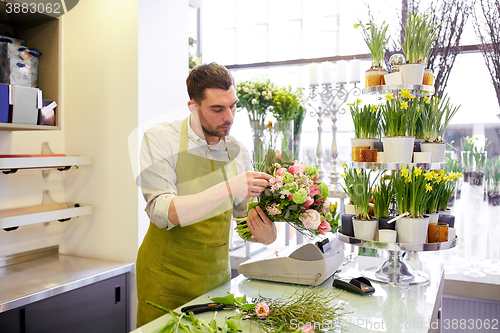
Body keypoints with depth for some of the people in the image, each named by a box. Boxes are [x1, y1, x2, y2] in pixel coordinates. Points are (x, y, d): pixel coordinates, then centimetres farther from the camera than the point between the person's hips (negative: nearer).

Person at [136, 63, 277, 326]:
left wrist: (265, 234, -15)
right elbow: (162, 212, -23)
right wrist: (228, 189, -32)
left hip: (216, 277, 4)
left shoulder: (238, 152, 1)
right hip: (166, 278, -3)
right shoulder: (160, 139, -11)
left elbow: (246, 218, 7)